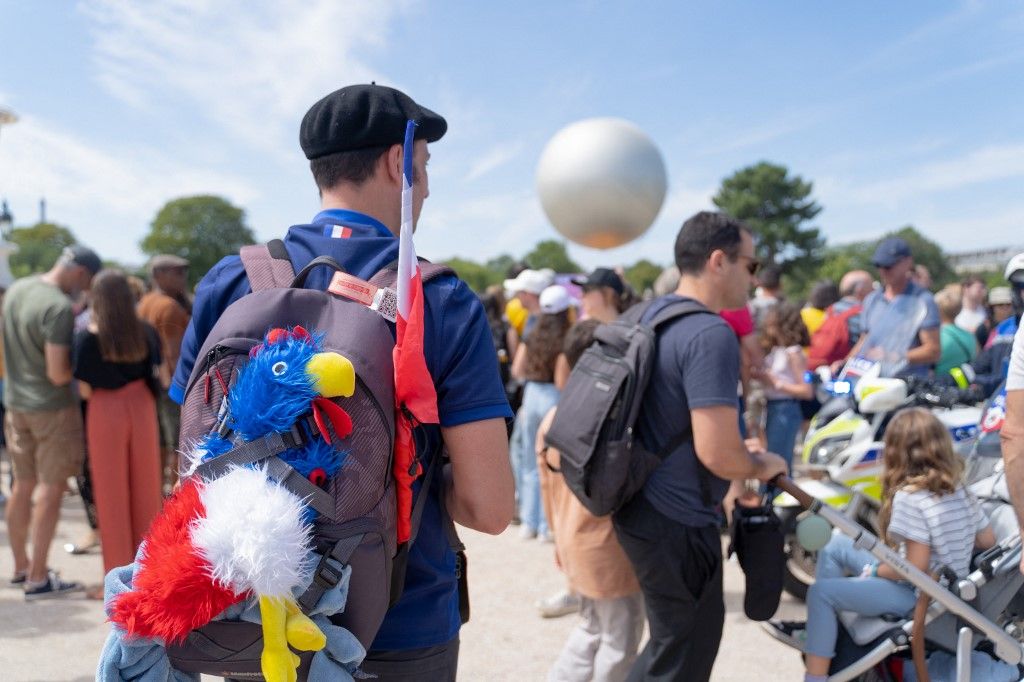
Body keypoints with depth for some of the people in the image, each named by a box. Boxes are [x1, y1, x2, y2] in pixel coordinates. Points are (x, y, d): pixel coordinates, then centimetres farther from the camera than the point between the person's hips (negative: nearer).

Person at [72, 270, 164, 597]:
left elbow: (85, 390, -9)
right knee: (145, 491, 12)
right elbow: (162, 379, 2)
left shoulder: (89, 337, -10)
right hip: (141, 409, 3)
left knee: (112, 496, 5)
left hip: (106, 413, -3)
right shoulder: (146, 332, 0)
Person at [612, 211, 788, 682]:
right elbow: (716, 454, -28)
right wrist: (760, 466, -7)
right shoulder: (711, 334, -22)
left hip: (641, 509, 9)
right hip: (678, 524, -9)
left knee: (671, 642, 26)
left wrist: (738, 449, 20)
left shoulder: (651, 315, 8)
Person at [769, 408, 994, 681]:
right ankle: (816, 634, 21)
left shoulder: (909, 497, -24)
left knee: (820, 592, -5)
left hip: (920, 597, -9)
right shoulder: (961, 491, 0)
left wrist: (874, 571, -9)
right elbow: (988, 541, 10)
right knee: (836, 546, 14)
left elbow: (916, 567, -25)